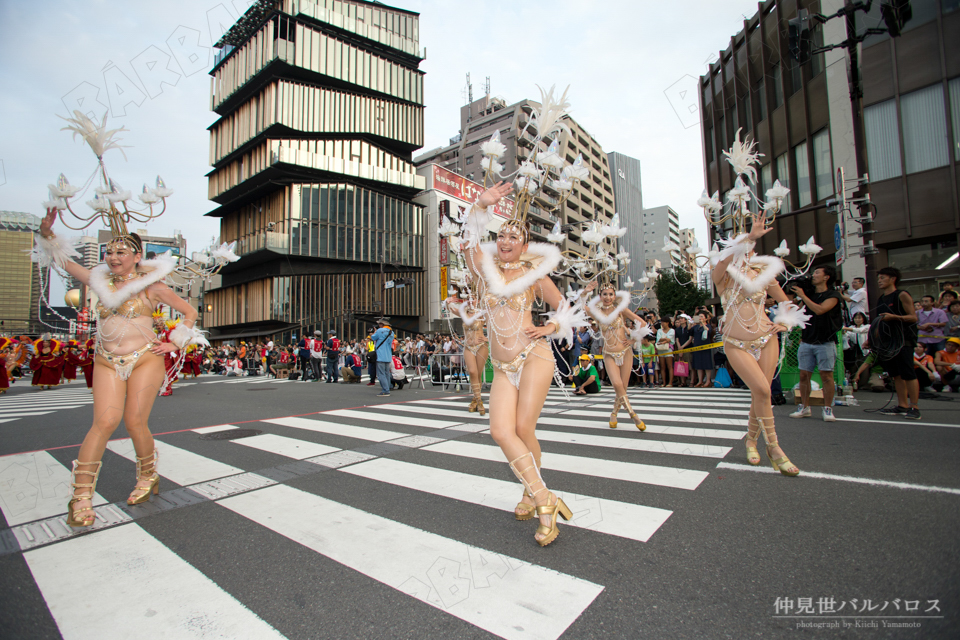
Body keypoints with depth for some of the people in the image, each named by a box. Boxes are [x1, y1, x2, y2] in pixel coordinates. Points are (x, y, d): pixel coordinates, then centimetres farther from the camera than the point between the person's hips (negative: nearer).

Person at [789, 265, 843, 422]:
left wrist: (802, 296, -15)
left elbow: (819, 309, -21)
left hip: (825, 343, -5)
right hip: (806, 341, 5)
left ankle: (828, 409, 6)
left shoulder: (833, 295, -3)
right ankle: (804, 407, 11)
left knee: (826, 375, -2)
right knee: (804, 375, 3)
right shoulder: (809, 293, 13)